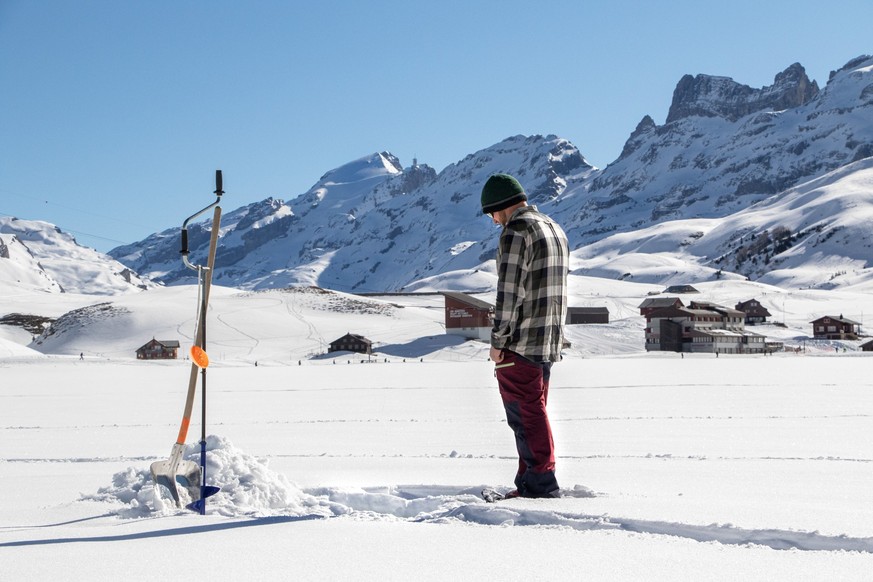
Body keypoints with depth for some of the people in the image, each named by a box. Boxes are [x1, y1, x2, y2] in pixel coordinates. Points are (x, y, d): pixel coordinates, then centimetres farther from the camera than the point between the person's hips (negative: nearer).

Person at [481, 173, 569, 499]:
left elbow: (509, 291, -19)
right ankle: (530, 484, 19)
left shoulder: (516, 231, -13)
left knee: (526, 416, -5)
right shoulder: (556, 230, 17)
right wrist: (551, 336, 19)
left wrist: (497, 341, -13)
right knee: (533, 414, 14)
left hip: (520, 343, -9)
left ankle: (542, 487, -4)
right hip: (550, 343, 9)